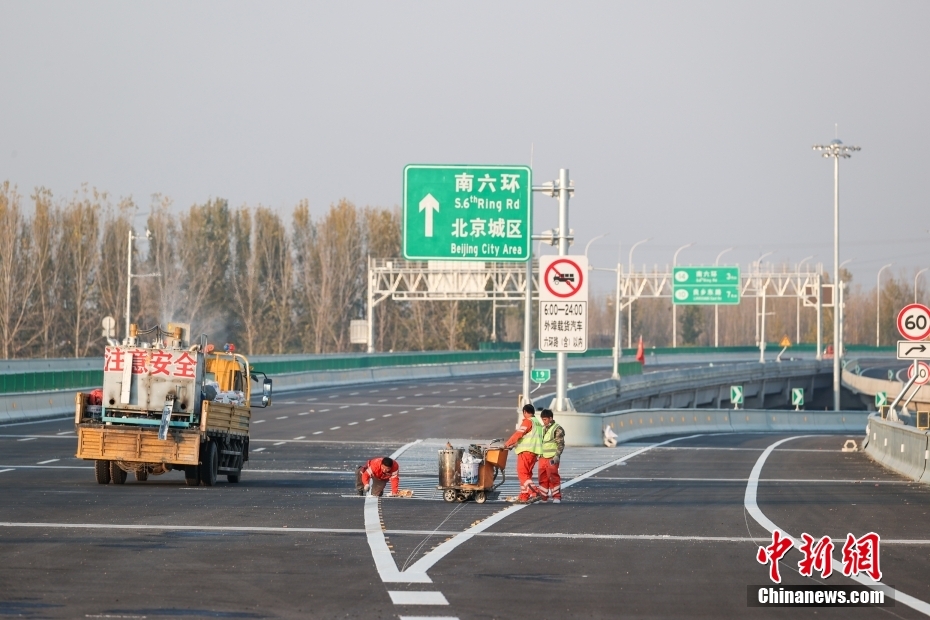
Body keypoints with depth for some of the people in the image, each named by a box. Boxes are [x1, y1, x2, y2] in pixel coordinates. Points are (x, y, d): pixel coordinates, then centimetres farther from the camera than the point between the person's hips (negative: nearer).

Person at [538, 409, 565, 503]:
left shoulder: (557, 429, -5)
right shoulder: (543, 428, 17)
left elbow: (561, 444, -9)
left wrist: (557, 456, -17)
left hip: (552, 458, -7)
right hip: (542, 457, 7)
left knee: (553, 477, -8)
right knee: (542, 477, 7)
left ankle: (557, 497, -3)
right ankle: (543, 496, 13)